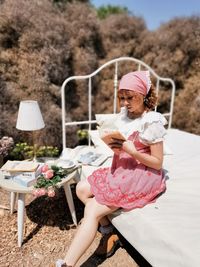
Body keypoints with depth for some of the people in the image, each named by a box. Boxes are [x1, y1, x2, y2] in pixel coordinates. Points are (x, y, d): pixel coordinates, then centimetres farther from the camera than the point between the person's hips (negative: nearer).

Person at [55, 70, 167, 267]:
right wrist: (114, 144, -11)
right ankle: (109, 232, 10)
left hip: (142, 177, -8)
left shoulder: (152, 122, -16)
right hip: (121, 170, 8)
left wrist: (131, 150, -26)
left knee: (92, 209, -15)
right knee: (81, 189, 1)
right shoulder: (125, 114, 4)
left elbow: (158, 163, -14)